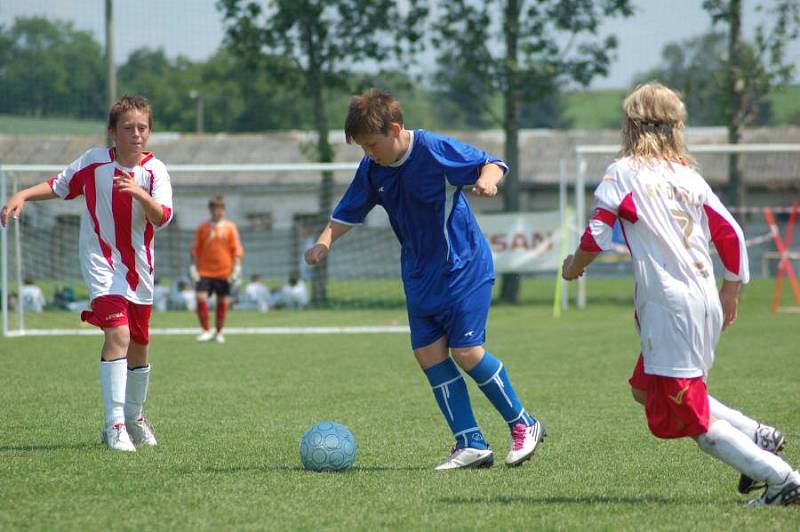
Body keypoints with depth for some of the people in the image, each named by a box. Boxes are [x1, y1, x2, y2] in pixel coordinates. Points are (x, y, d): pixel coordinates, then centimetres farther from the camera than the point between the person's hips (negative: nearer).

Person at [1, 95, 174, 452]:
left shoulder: (155, 170, -7)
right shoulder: (94, 161, -6)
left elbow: (162, 217, -20)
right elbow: (59, 186, 11)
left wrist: (140, 194, -38)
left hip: (139, 269, 3)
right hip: (102, 265, -3)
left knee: (139, 346, 14)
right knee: (117, 334, -22)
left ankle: (134, 415, 38)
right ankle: (114, 425, -23)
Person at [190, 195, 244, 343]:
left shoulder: (230, 228, 2)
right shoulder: (202, 227, 5)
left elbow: (237, 250, 3)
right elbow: (196, 249, 9)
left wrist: (236, 268, -6)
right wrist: (194, 267, 3)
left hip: (224, 273, 0)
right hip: (204, 271, 0)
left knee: (223, 302, 3)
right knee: (201, 298, -15)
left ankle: (219, 332, 18)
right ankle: (206, 331, -8)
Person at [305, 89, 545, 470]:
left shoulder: (435, 150, -17)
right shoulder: (371, 168, 1)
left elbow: (492, 163, -11)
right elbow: (348, 212, 10)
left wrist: (487, 179, -34)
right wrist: (325, 241, -8)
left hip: (463, 266, -7)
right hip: (419, 274, 7)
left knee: (465, 351, -12)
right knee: (428, 352, -3)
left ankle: (523, 426, 6)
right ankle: (471, 445, 2)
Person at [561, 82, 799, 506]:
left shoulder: (625, 172, -3)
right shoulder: (689, 176, 14)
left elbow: (597, 235, -8)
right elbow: (730, 234, 13)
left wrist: (574, 265, 12)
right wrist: (730, 294, 25)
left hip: (669, 308, -7)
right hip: (706, 306, 7)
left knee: (694, 421, -3)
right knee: (646, 391, 22)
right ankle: (756, 436, 10)